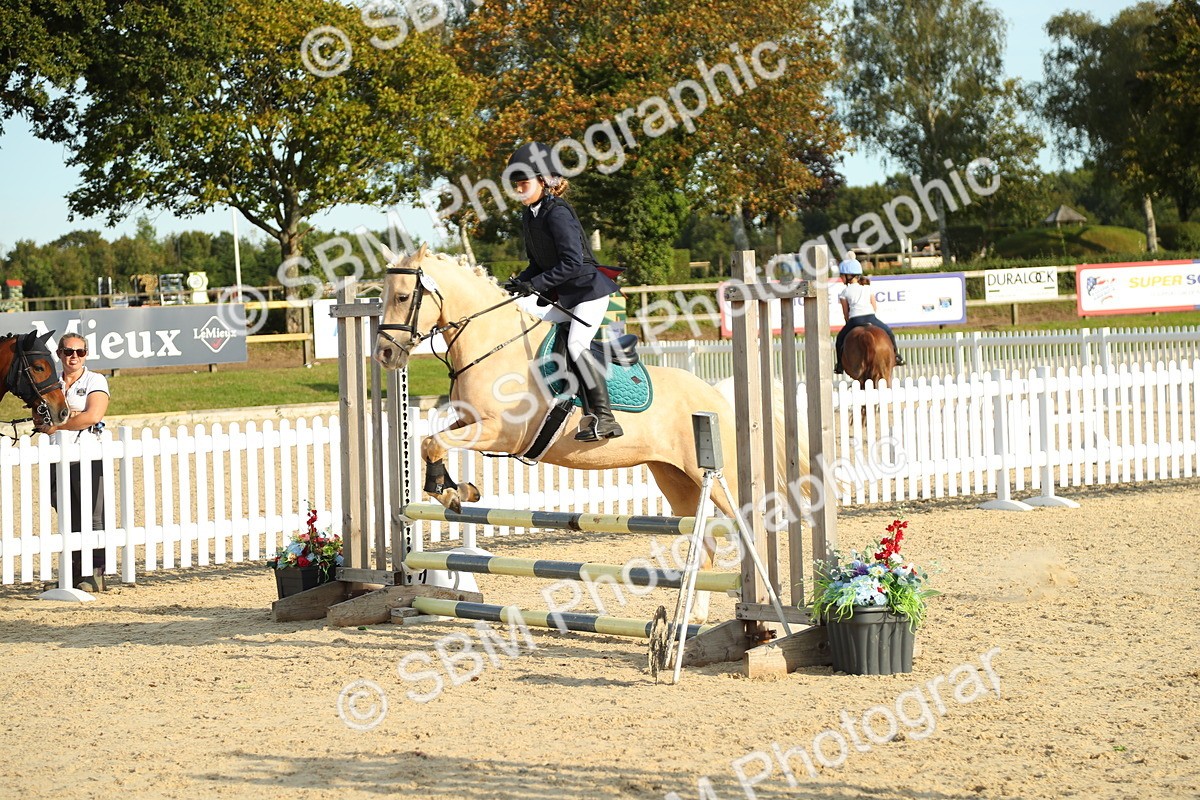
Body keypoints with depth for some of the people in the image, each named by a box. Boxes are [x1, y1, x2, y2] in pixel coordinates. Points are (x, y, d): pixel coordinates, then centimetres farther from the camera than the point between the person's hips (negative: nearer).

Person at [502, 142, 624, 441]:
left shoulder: (557, 213, -19)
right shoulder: (528, 216, 9)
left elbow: (572, 262, -26)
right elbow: (538, 263, 15)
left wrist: (536, 284, -25)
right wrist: (520, 281, -4)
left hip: (590, 291, -10)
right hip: (565, 297, 10)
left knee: (576, 344, -24)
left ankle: (604, 418, -25)